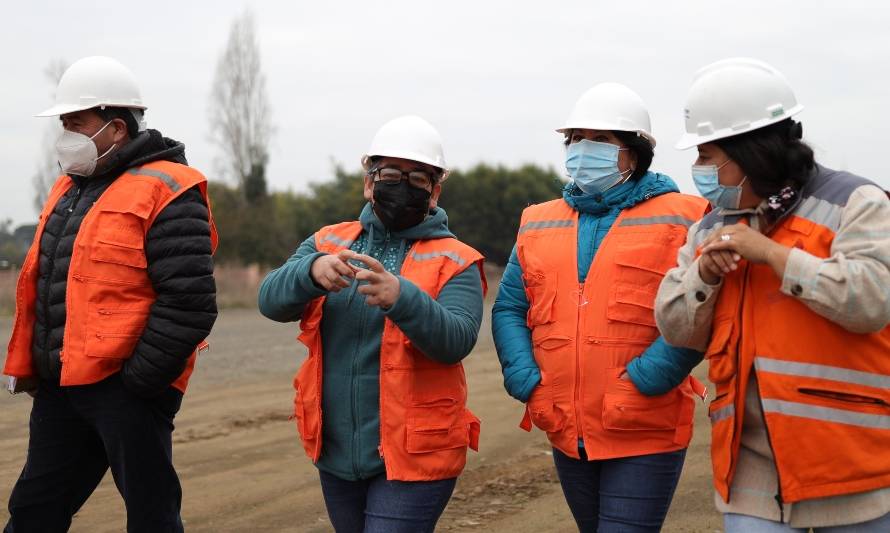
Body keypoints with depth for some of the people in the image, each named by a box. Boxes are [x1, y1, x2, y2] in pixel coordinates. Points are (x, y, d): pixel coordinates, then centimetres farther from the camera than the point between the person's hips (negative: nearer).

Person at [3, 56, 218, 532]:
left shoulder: (164, 192, -11)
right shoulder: (69, 188, 16)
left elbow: (189, 302, -18)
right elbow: (39, 284, 23)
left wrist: (138, 379, -18)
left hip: (125, 389, -8)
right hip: (59, 387, 9)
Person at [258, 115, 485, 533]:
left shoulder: (454, 263, -4)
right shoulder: (327, 244, 7)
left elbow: (457, 340, -19)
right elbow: (272, 301, -8)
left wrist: (401, 297, -37)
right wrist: (313, 271, -30)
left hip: (414, 457, -4)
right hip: (337, 454, 5)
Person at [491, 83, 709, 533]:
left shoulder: (678, 220, -4)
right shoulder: (539, 224, 12)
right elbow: (509, 309, 10)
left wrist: (640, 383, -20)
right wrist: (528, 384, -5)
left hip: (645, 434, -5)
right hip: (567, 434, 6)